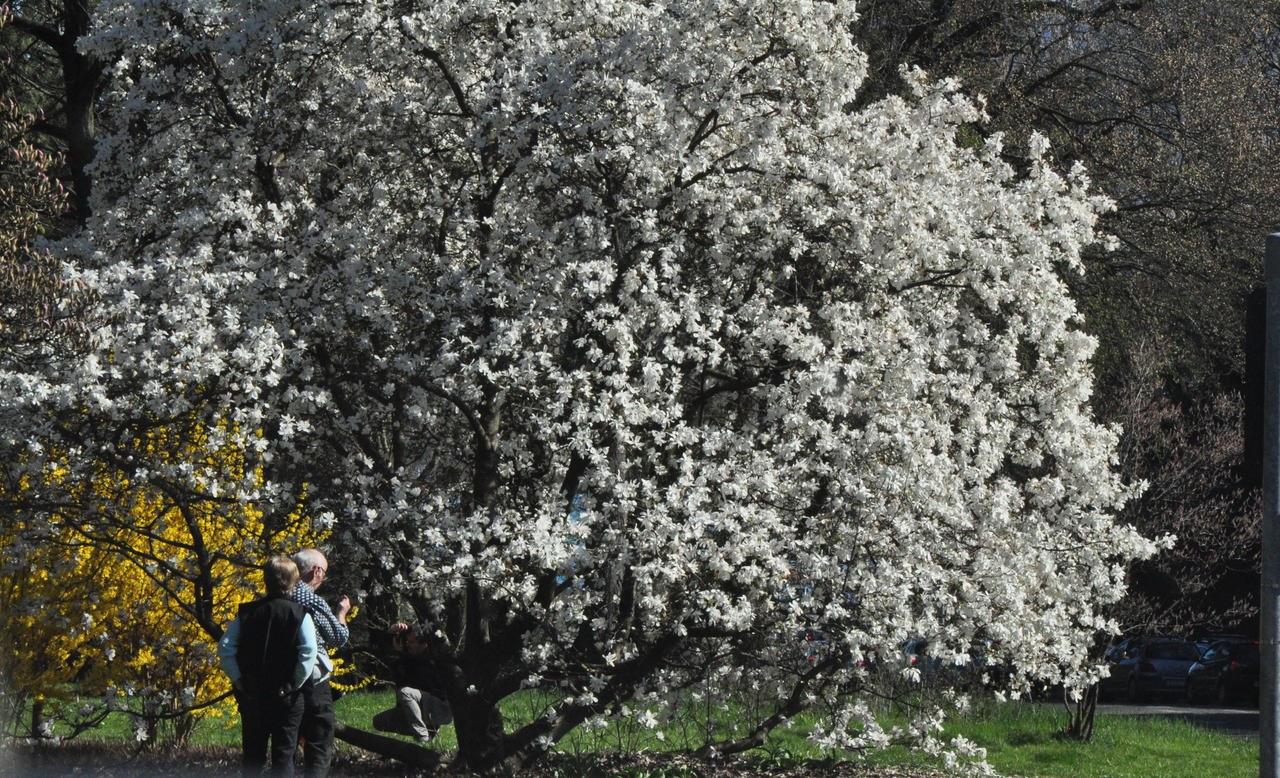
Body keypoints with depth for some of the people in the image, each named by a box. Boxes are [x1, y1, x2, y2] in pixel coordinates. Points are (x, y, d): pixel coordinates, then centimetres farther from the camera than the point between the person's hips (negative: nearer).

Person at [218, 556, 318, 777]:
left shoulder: (246, 612, 2)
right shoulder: (299, 614, -7)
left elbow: (225, 647, -4)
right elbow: (309, 651, -18)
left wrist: (237, 679, 0)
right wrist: (296, 683, -7)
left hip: (251, 694, 3)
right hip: (286, 697, -3)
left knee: (252, 756, 12)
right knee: (283, 754, 3)